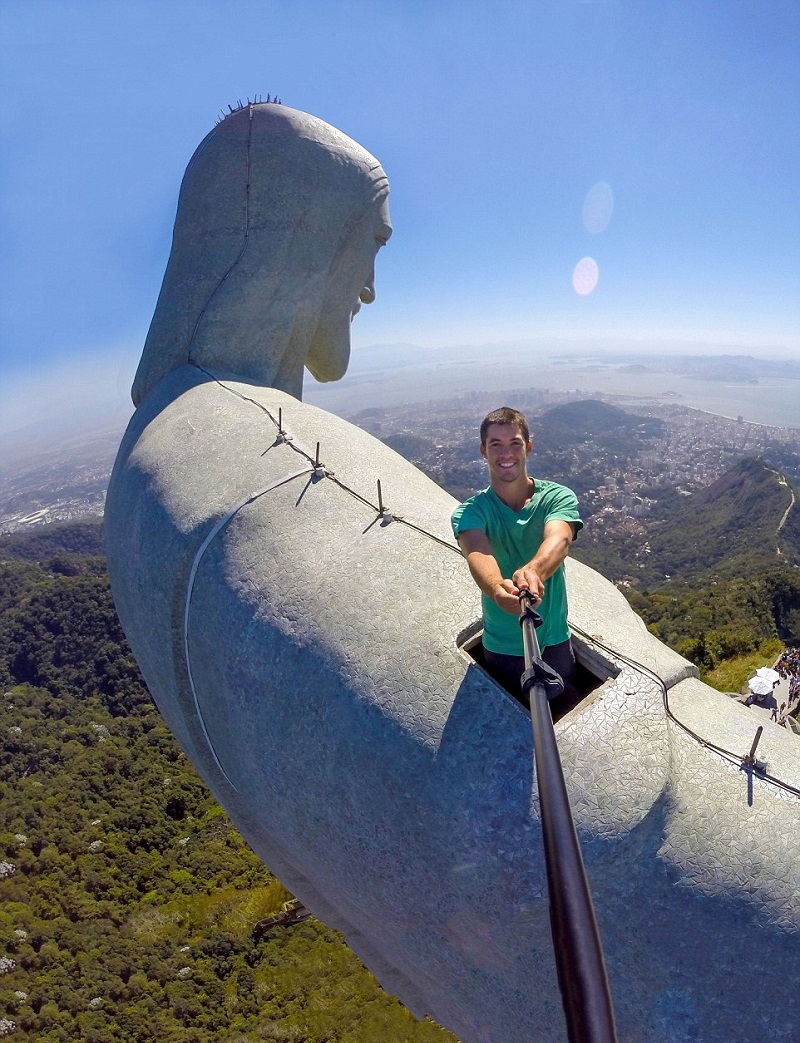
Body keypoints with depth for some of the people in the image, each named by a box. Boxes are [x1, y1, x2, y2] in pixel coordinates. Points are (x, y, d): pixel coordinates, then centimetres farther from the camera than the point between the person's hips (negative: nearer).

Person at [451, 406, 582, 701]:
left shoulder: (558, 497, -11)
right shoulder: (469, 512, -12)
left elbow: (559, 539, -33)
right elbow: (478, 554, -34)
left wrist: (532, 571, -56)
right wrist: (497, 588, -57)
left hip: (555, 643, 1)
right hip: (501, 649, 0)